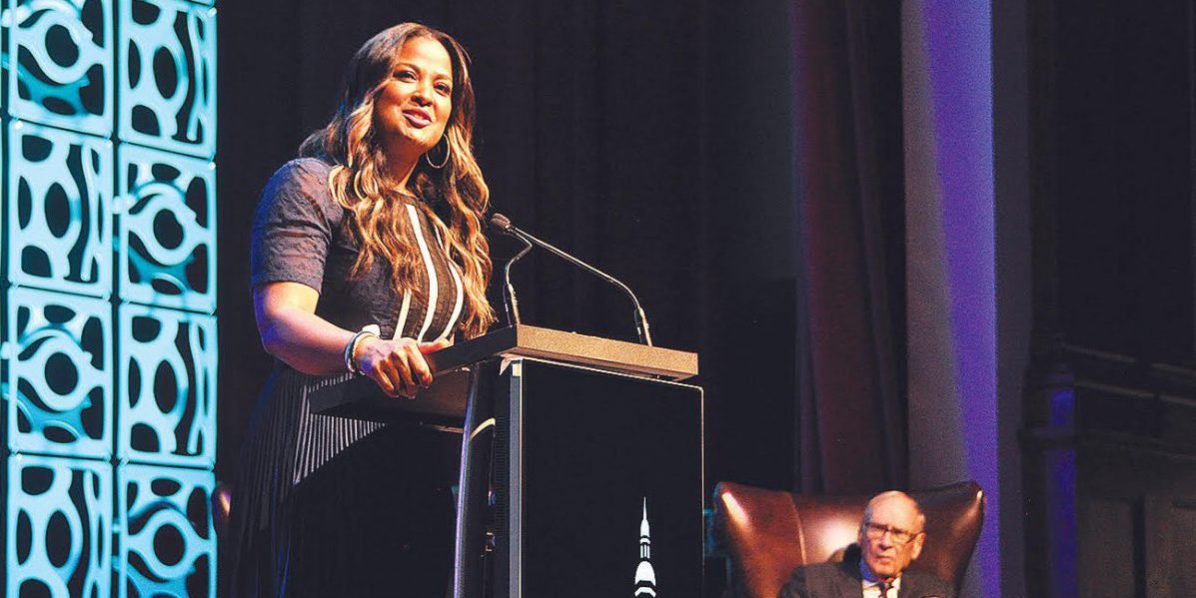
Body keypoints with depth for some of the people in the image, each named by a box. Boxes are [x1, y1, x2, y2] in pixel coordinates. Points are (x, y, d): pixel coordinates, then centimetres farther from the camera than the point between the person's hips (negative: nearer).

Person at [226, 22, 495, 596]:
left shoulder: (447, 223, 25)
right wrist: (363, 349, -33)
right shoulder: (311, 185, 4)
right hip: (325, 462, -6)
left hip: (426, 481, 6)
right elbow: (279, 322, -12)